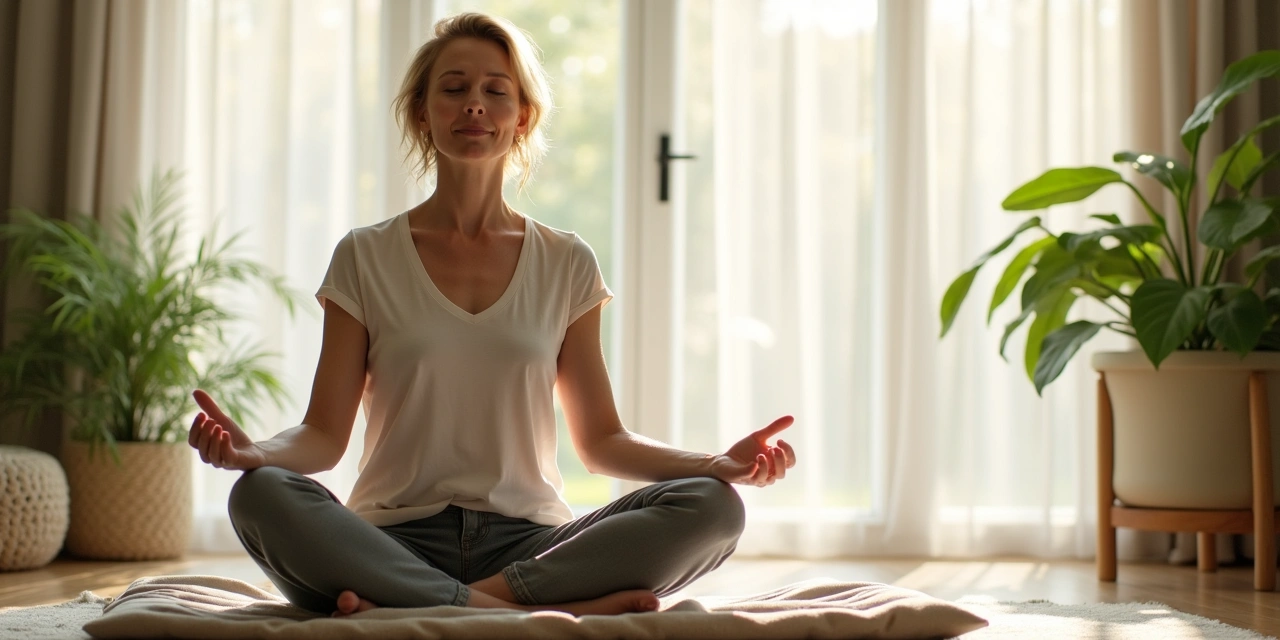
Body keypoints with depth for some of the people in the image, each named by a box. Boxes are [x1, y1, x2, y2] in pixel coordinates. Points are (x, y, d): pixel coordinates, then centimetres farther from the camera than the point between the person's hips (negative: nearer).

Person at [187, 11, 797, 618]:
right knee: (260, 496, -33)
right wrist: (253, 450, -20)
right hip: (396, 539, -1)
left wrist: (721, 462, -5)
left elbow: (600, 440, 12)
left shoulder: (566, 264, 12)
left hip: (528, 539, 1)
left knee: (712, 506, -24)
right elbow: (324, 434, 3)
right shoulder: (365, 258, 8)